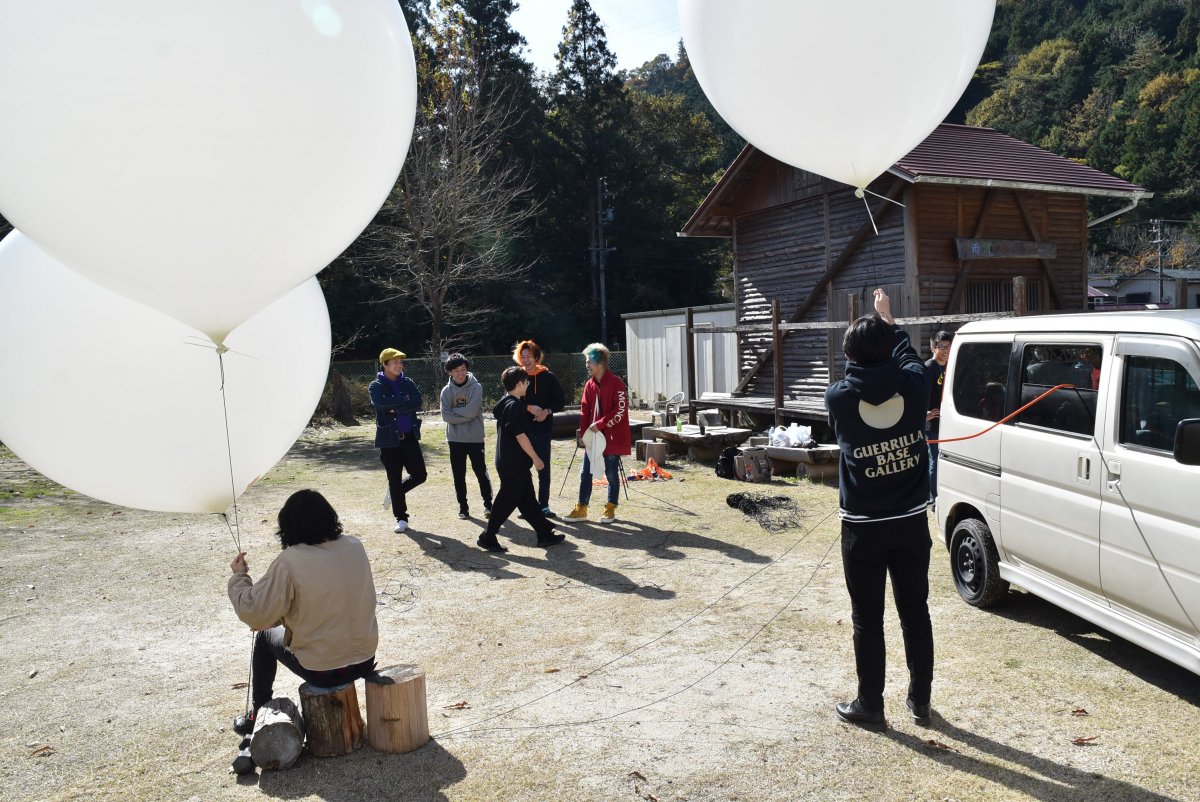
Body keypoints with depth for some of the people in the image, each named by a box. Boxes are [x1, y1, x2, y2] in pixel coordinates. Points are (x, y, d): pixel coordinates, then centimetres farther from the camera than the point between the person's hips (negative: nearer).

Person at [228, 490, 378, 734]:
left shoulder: (288, 562, -19)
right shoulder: (355, 547, -3)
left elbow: (255, 615, -16)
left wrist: (239, 576, 0)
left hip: (322, 672, -4)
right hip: (366, 660, 4)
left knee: (265, 635, 21)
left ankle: (259, 715, 35)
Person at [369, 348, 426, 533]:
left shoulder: (408, 383, 6)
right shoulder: (376, 386, -3)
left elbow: (417, 402, -10)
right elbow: (381, 403, -24)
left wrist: (396, 408, -17)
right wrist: (404, 400, -15)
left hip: (409, 437, 3)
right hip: (389, 439, -3)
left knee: (419, 475, 3)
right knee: (394, 480, 4)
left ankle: (397, 491, 33)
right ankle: (401, 518, 17)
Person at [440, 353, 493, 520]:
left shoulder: (476, 387, -5)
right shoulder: (447, 390, 1)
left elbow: (472, 411, -17)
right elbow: (446, 416, -8)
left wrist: (455, 411, -7)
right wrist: (466, 416, -13)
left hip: (475, 438, -2)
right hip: (455, 439, 2)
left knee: (481, 472, 0)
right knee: (459, 475, 8)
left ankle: (488, 503, 14)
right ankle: (463, 506, 19)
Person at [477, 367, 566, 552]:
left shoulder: (505, 403, 12)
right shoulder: (514, 406, -18)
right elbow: (520, 436, -20)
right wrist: (535, 458, -14)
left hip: (508, 462, 10)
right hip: (514, 464, -10)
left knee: (528, 499, 12)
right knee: (507, 501, -1)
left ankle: (545, 534, 18)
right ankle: (487, 538, 8)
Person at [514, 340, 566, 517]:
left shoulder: (548, 377, 0)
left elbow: (561, 401, 3)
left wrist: (548, 411, -14)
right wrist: (529, 408, -17)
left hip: (543, 429, -1)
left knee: (543, 469, 5)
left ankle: (544, 505, 15)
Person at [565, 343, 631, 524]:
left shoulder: (616, 383, -11)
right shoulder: (589, 385, 9)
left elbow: (620, 411, -16)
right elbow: (584, 411, 10)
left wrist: (601, 424, -18)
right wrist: (582, 432, 2)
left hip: (612, 437, -6)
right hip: (592, 437, 6)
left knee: (612, 474, 4)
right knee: (585, 473, 8)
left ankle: (610, 509, 17)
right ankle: (581, 508, 17)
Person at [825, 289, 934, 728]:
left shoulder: (838, 397, -13)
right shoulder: (913, 385, -8)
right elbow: (909, 356, 16)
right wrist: (889, 322, 30)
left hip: (864, 528, -3)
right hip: (911, 523, 3)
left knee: (867, 618, 7)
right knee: (915, 611, 15)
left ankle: (869, 705, 18)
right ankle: (920, 698, 29)